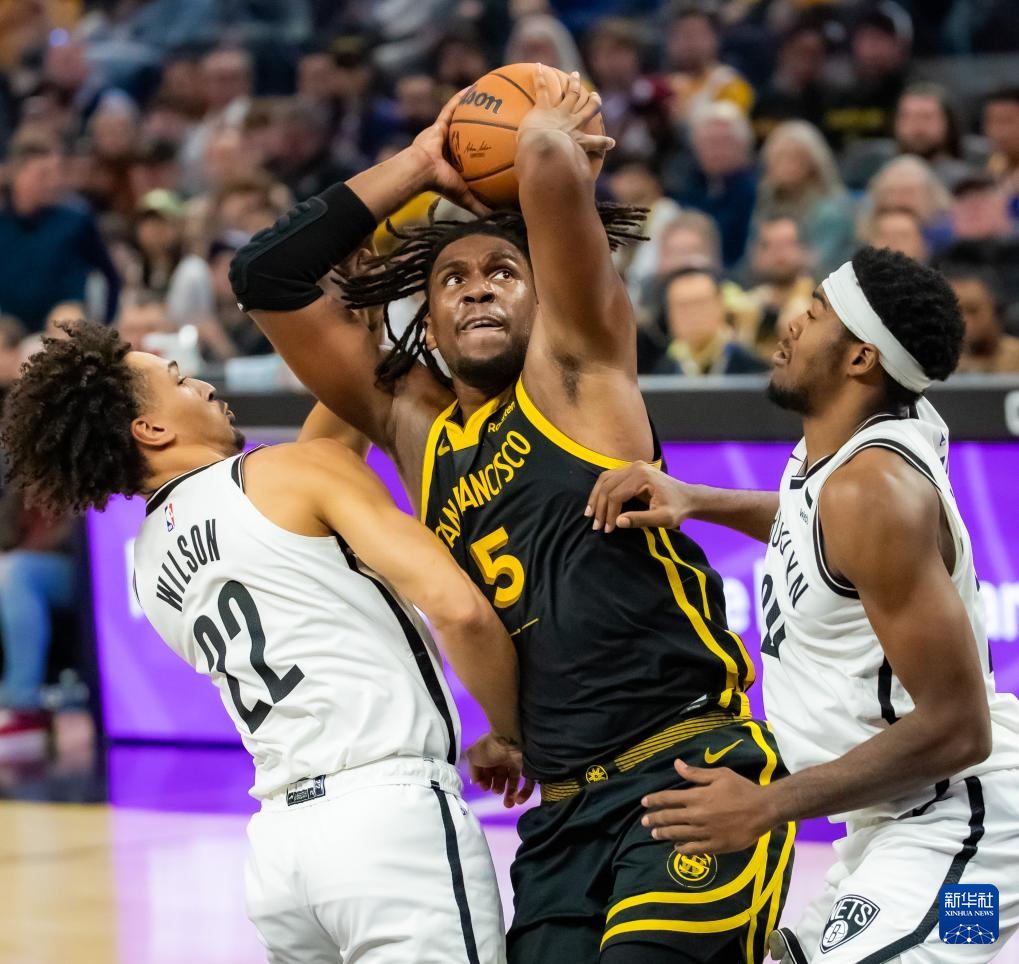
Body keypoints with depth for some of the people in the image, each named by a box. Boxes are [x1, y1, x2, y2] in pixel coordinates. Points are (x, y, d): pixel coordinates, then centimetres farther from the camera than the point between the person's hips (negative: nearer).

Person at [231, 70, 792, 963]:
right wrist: (418, 165, 21)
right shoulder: (415, 428, 18)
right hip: (563, 816, 6)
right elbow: (268, 277, 19)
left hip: (694, 783, -6)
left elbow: (554, 165, -10)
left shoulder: (577, 366, 4)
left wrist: (552, 124, 12)